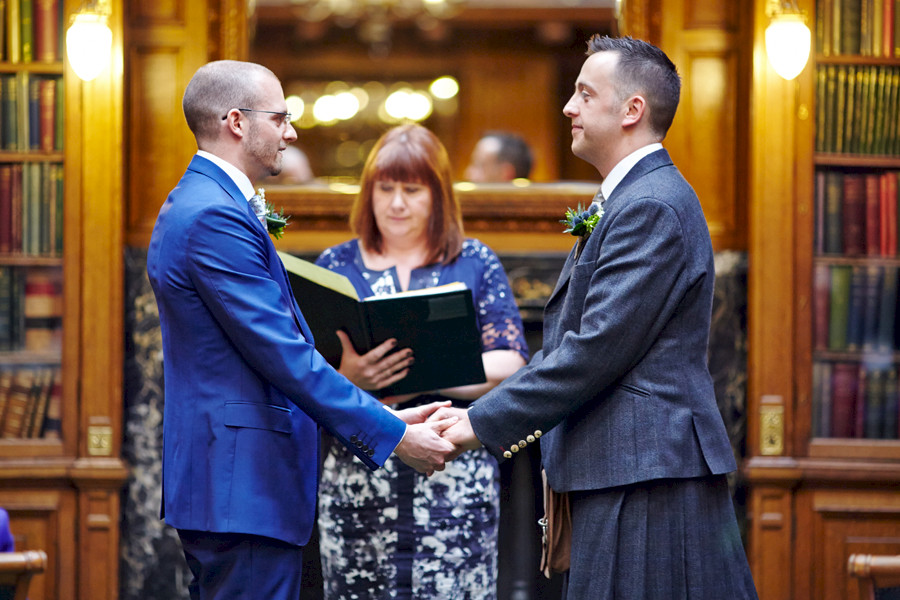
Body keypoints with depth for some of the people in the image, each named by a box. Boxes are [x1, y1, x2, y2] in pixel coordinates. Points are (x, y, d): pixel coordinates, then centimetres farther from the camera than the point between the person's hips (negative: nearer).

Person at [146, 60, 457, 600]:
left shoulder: (192, 206, 18)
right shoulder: (217, 217, -16)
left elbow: (274, 347, 20)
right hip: (245, 486, -11)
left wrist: (386, 418, 15)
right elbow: (284, 356, -19)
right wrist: (394, 435, -14)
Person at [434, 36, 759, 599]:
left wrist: (483, 423, -14)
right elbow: (571, 341, 21)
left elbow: (596, 351, -19)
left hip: (644, 477, -10)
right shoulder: (635, 199, 21)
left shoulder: (651, 207, -13)